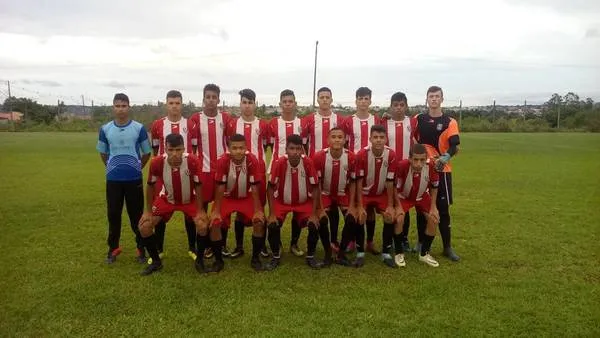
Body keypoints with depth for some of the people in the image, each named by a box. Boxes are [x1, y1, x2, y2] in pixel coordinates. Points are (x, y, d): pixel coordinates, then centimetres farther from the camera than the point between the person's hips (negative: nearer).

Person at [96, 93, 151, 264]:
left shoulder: (139, 128, -3)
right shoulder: (105, 129, 3)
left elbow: (147, 153, 7)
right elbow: (102, 152, 17)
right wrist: (113, 167, 14)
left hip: (134, 179, -2)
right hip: (113, 179, 2)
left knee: (136, 214, 4)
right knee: (113, 214, 9)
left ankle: (141, 248, 17)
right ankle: (113, 247, 25)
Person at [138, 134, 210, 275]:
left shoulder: (193, 161, -32)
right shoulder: (157, 162, -28)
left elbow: (198, 185, -17)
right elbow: (150, 186, -10)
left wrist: (200, 210, -15)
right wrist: (148, 211, -6)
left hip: (190, 200, -2)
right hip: (166, 199, 2)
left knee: (203, 225, -22)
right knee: (144, 226, -9)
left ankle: (200, 259, 3)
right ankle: (156, 261, 12)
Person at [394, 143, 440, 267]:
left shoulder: (431, 166, -31)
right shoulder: (402, 165, -38)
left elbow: (434, 186, -10)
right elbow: (395, 188, -21)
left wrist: (433, 206, -9)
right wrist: (398, 206, -21)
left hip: (422, 196, 3)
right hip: (403, 197, -3)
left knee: (434, 219, -9)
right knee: (399, 219, -24)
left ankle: (424, 254, 11)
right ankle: (399, 253, -1)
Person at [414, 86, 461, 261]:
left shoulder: (450, 122, -1)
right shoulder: (418, 119, 6)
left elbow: (455, 147, -12)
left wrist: (445, 157, -30)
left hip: (441, 170, -2)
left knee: (443, 208, 1)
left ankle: (448, 247, 11)